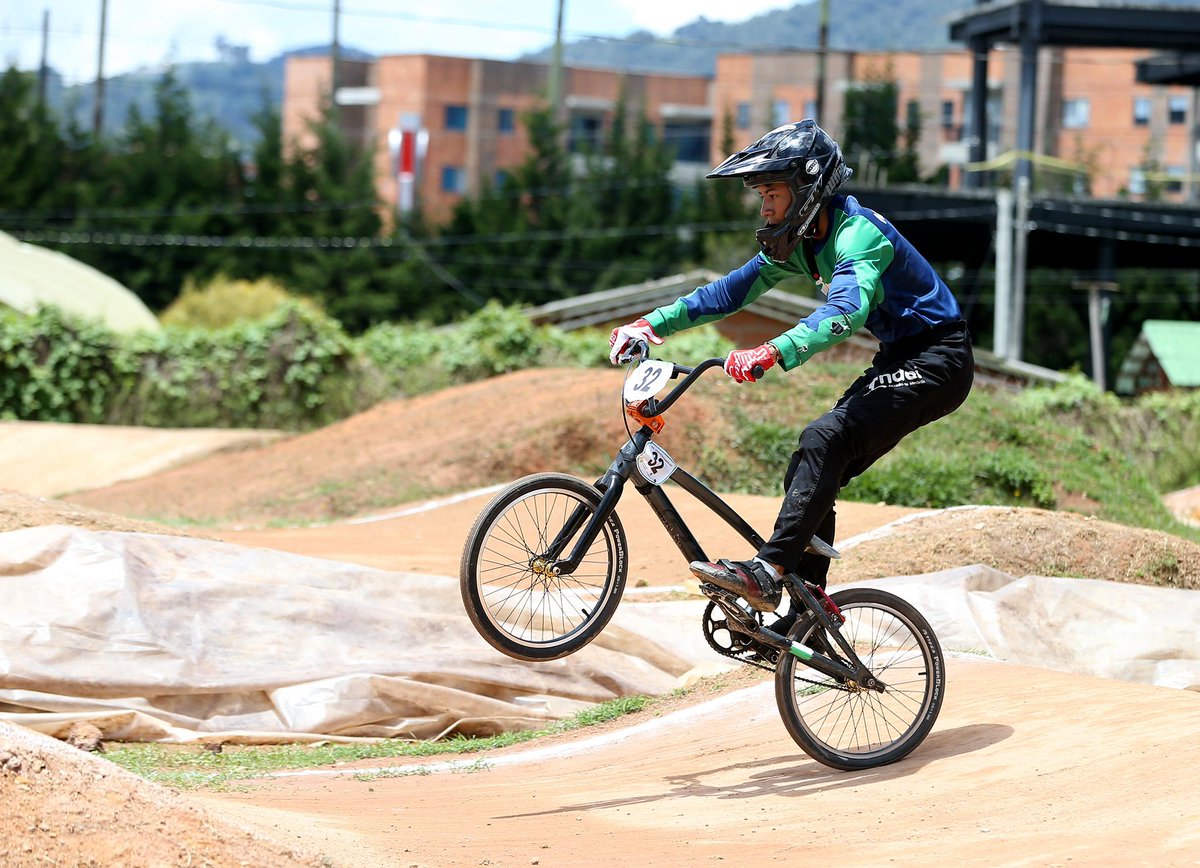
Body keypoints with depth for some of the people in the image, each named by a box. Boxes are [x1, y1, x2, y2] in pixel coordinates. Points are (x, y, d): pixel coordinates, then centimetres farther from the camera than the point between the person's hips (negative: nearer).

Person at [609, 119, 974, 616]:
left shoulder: (858, 233, -24)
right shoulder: (798, 241, 6)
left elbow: (846, 311, -41)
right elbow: (730, 292, 8)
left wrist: (772, 353, -55)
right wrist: (652, 323, -2)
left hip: (938, 360, -10)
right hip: (897, 360, 10)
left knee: (824, 439, -27)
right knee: (811, 476, 3)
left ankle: (767, 573, -35)